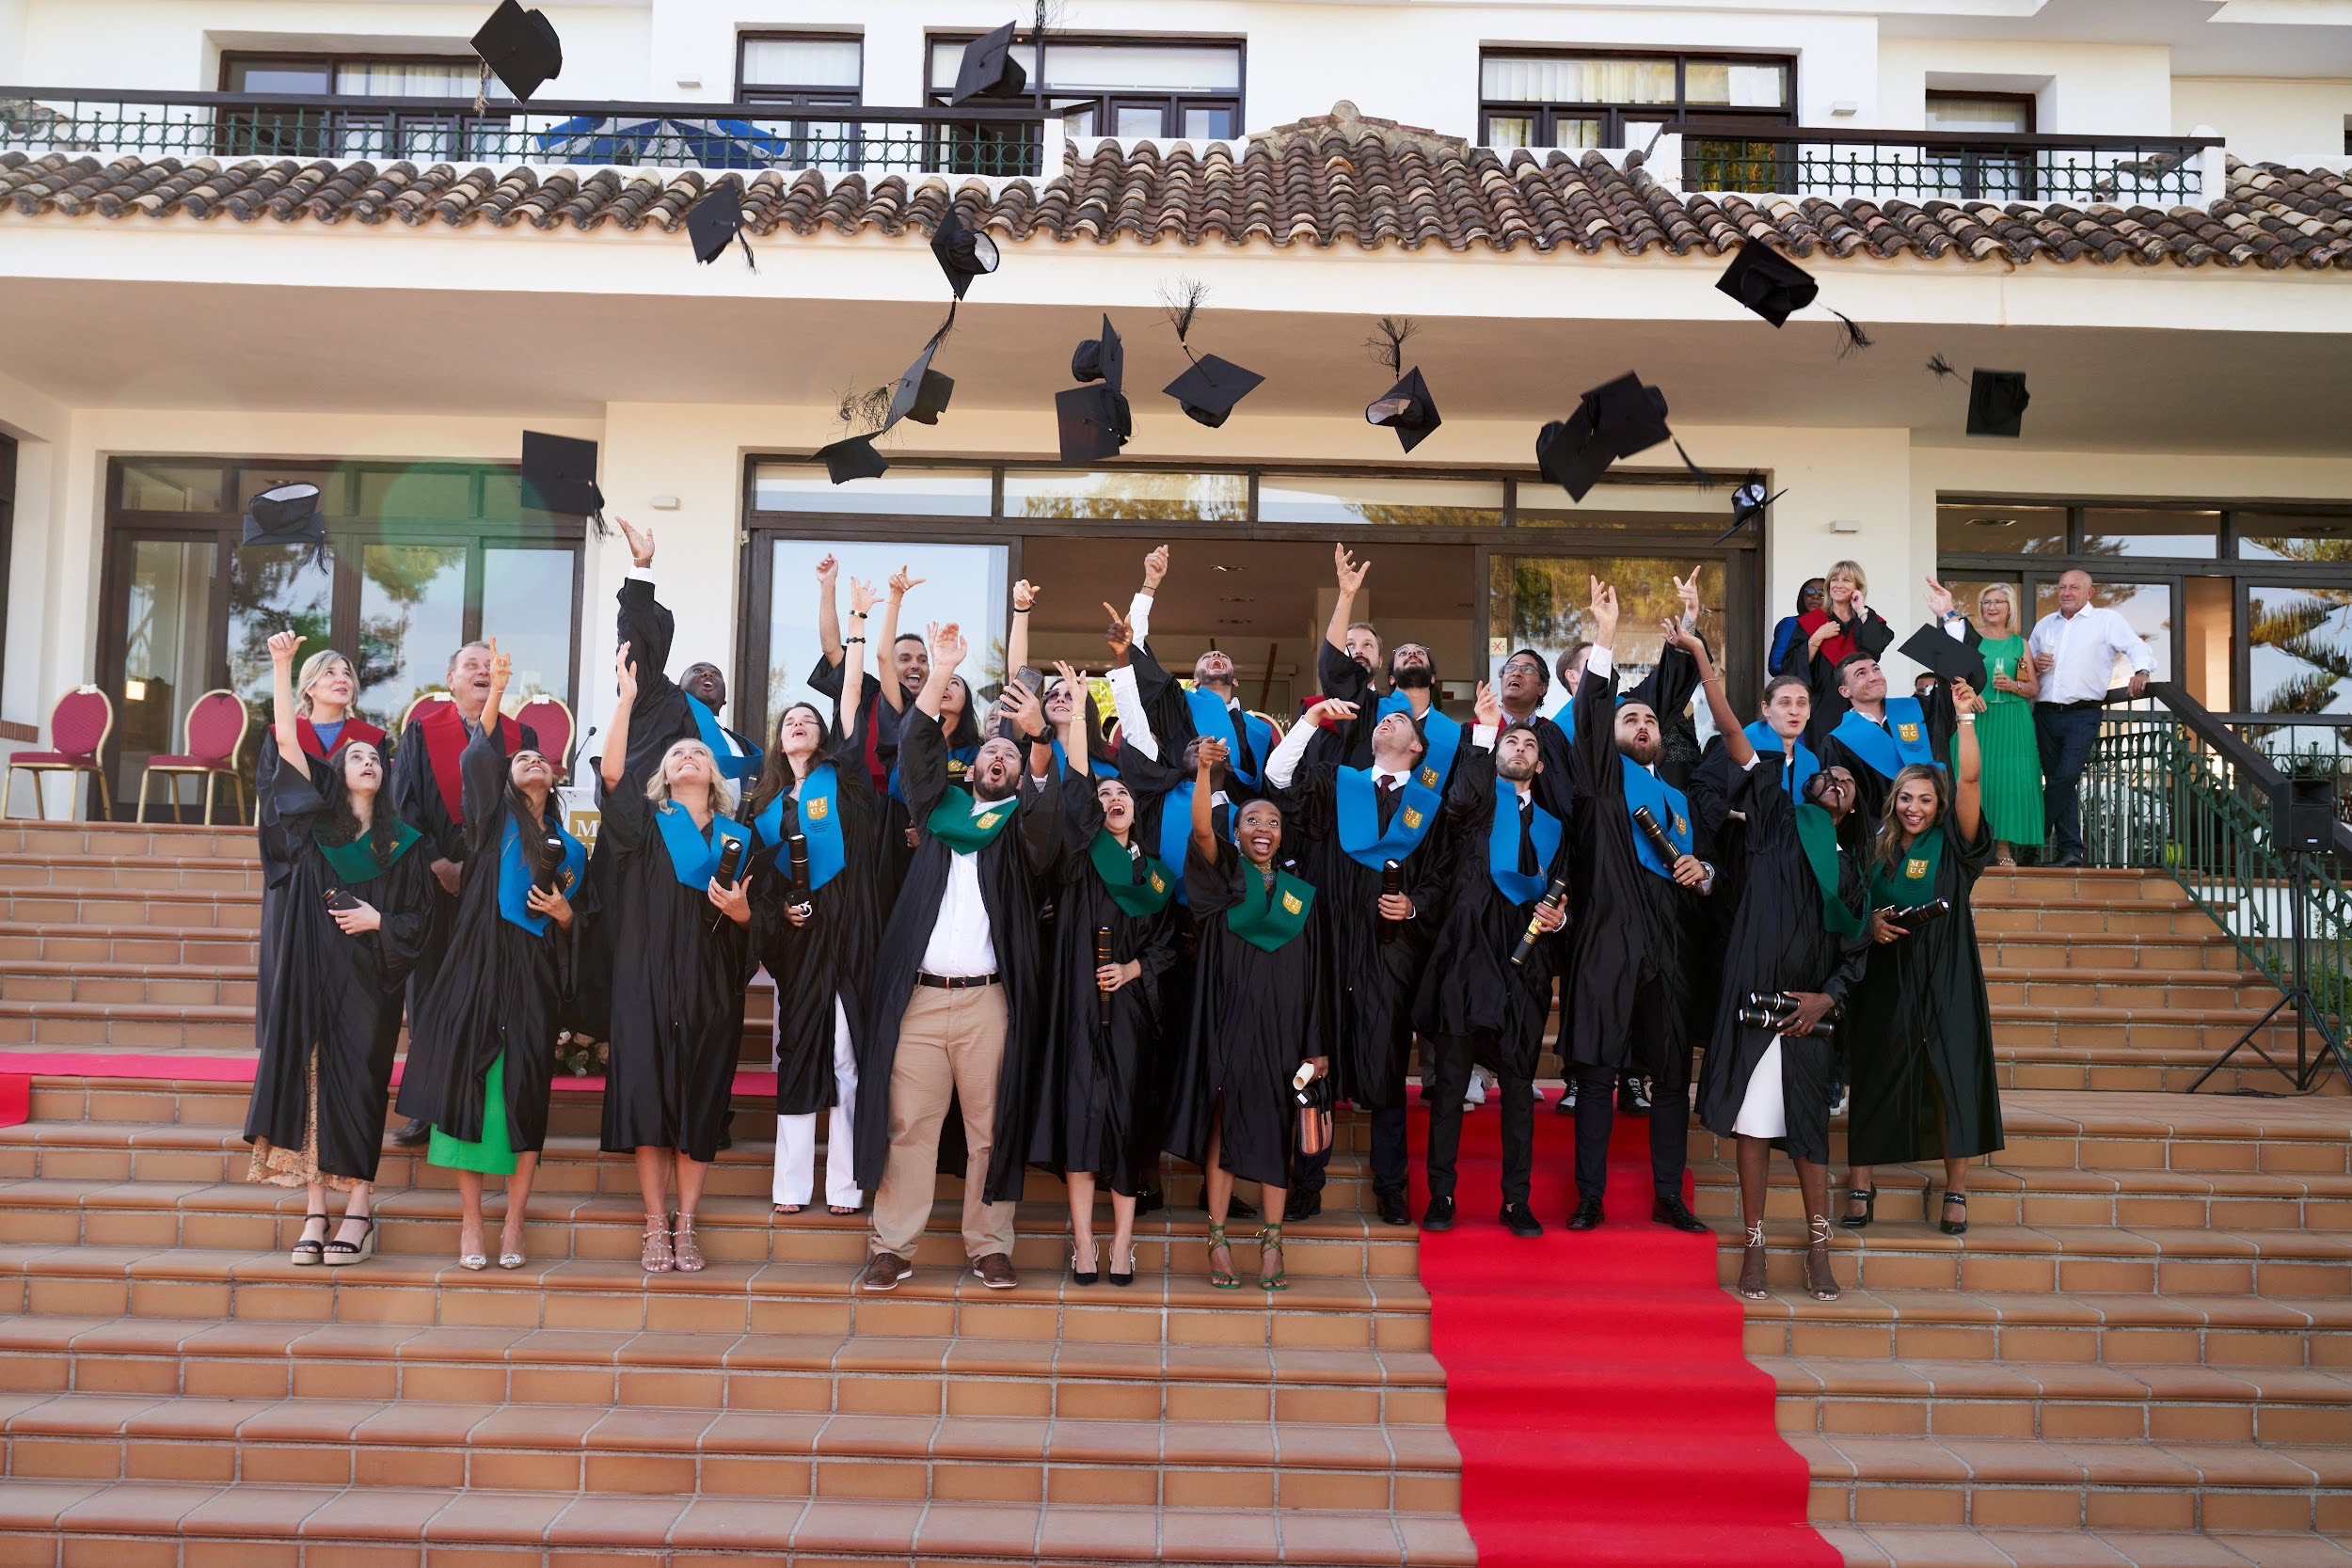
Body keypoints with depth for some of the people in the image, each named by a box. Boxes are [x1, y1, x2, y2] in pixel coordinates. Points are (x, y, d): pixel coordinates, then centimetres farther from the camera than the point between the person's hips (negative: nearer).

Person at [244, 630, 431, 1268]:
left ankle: (358, 1214, 1)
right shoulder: (315, 822, 7)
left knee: (357, 1086, -2)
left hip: (368, 981, 0)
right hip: (310, 975, 0)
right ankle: (314, 1215, 2)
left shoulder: (402, 843, 8)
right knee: (308, 1079, -2)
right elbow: (287, 741, -2)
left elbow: (421, 918, 9)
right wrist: (281, 665, -9)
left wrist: (380, 920, -10)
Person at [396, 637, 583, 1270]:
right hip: (480, 963, -2)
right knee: (470, 1082, -4)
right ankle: (470, 1220, 4)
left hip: (535, 975, 2)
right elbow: (477, 759, -7)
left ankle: (513, 1222, 7)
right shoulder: (494, 820, 9)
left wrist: (562, 912, -3)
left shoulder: (570, 850, 17)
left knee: (525, 1093, -1)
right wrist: (495, 693, -15)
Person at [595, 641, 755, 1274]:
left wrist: (740, 909, -10)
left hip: (711, 982, 2)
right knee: (647, 1095, -5)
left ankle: (685, 1227, 8)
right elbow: (611, 771, -10)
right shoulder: (647, 821, 8)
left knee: (700, 1102, 0)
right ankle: (655, 1227, 4)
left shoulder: (737, 837, 13)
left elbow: (751, 918, 13)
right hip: (648, 975, -1)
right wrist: (627, 698, -16)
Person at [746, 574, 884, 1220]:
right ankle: (792, 1183, 9)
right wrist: (779, 906, -2)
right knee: (795, 1051, 5)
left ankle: (844, 1183, -1)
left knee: (845, 1052, -4)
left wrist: (858, 621, 0)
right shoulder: (766, 799, 15)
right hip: (792, 932, 4)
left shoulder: (840, 774, 5)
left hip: (843, 925, -4)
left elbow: (852, 694, 1)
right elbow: (758, 868, 17)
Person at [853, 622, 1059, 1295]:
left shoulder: (1023, 826, 12)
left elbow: (1049, 809, -10)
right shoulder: (941, 808, 16)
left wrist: (1039, 737, -25)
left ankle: (989, 1246, 10)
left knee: (991, 1128, 2)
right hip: (918, 996, 1)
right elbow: (916, 749, 4)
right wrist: (940, 670, -5)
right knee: (907, 1125, 1)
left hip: (988, 1001, -1)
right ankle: (893, 1246, 8)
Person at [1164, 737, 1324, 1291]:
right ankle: (1218, 1240, 6)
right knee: (1223, 1125, -1)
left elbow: (1312, 974, 9)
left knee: (1274, 1132, 4)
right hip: (1227, 1021, -2)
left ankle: (1271, 1244, 10)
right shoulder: (1225, 877, 4)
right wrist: (1204, 771, -32)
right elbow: (1200, 834, -17)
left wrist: (1316, 1045, 3)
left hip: (1281, 1027, 2)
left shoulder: (1300, 893, 10)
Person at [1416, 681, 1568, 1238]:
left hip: (1524, 959, 4)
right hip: (1468, 948, -4)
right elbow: (1461, 801, -16)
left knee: (1519, 1082, 5)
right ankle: (1441, 1196, 5)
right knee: (1450, 1077, -2)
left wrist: (1557, 917, 0)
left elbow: (1562, 895, 22)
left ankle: (1516, 1202, 12)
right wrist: (1483, 731, -14)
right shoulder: (1480, 799, 9)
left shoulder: (1552, 825, 22)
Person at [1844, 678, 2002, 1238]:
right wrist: (1870, 921, -7)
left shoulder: (1951, 844, 2)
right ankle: (1861, 1186, 9)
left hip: (1944, 976, -2)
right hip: (1887, 976, 2)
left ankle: (1955, 1191, 7)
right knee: (1876, 1078, 2)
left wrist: (1965, 715, -13)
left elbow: (1970, 778, -10)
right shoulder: (1877, 851, 9)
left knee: (1951, 1078, -2)